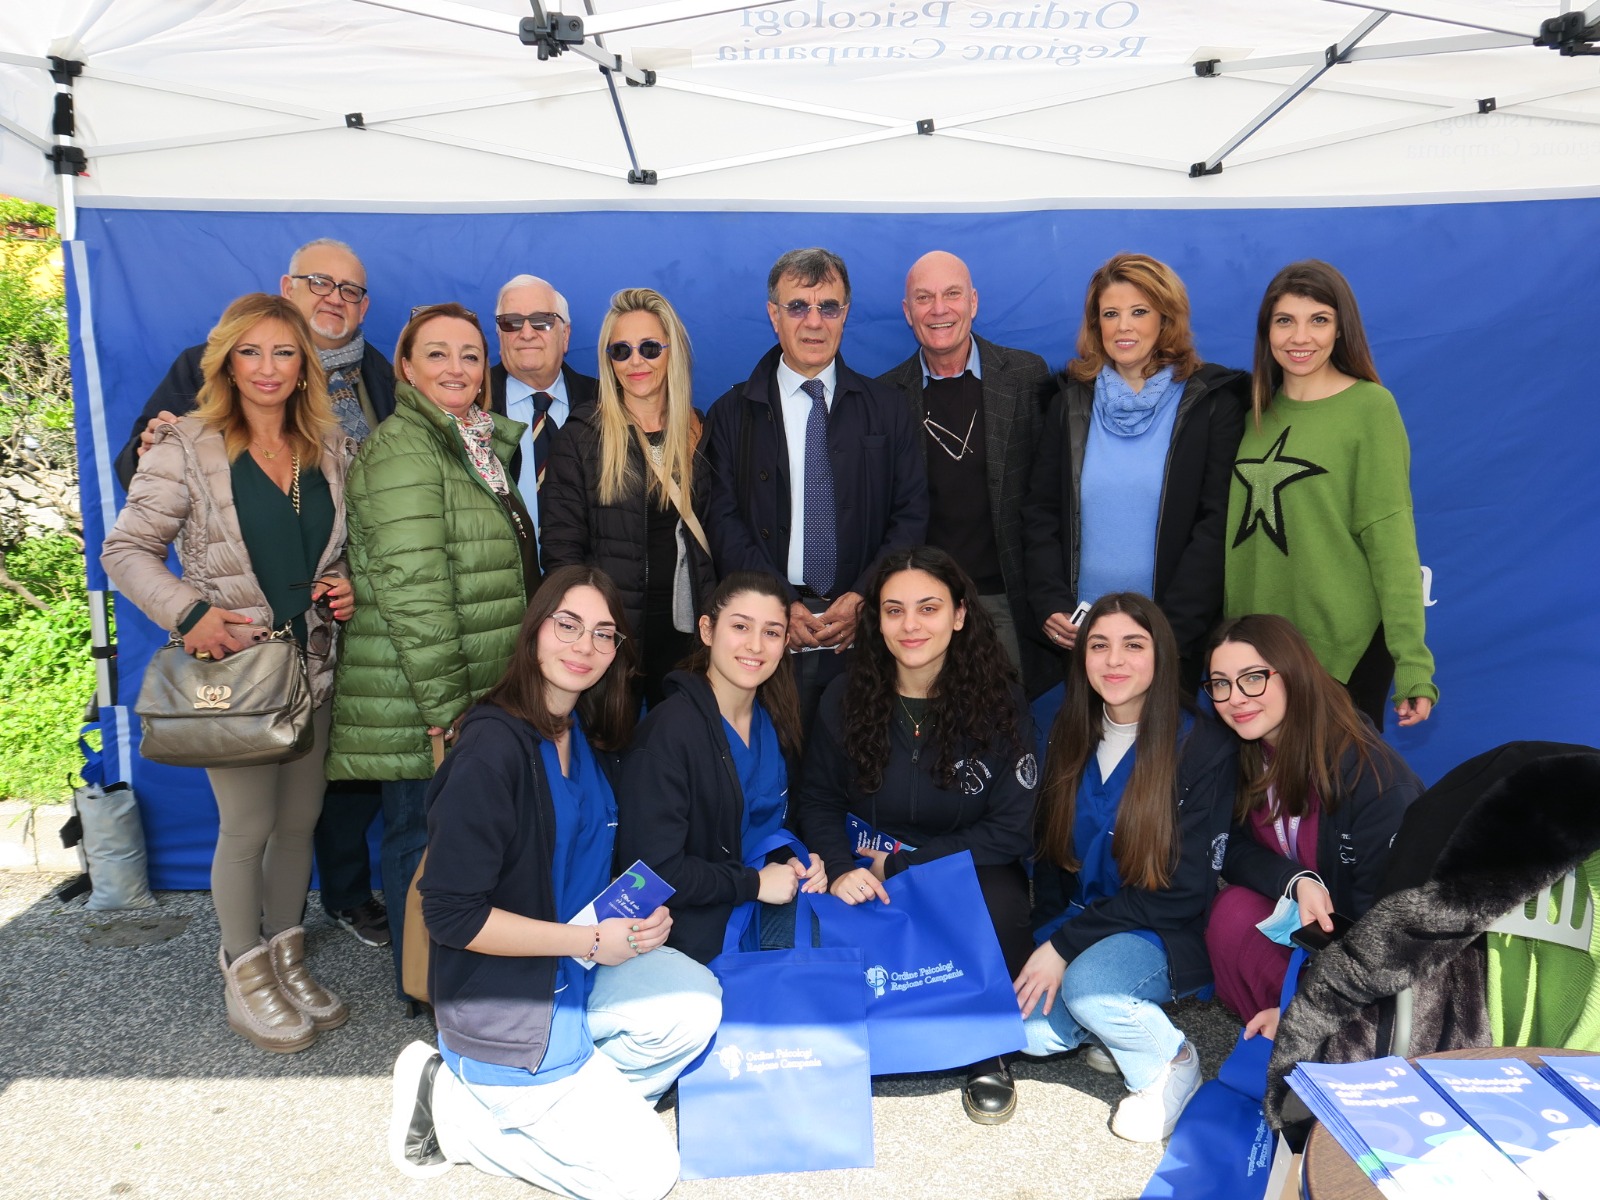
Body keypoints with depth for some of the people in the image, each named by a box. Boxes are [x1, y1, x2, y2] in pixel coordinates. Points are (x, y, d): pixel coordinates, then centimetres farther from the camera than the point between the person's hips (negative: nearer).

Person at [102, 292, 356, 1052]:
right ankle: (245, 979, 23)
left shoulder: (330, 448, 7)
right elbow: (126, 550, -4)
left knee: (300, 819, 12)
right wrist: (189, 614, -17)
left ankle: (286, 958, 31)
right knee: (247, 826, 3)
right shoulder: (186, 447, -6)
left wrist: (347, 588, -2)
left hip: (312, 667, 5)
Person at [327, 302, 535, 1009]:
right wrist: (444, 702, -22)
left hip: (479, 691, 9)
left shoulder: (482, 446, 15)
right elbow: (412, 588, -22)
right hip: (419, 702, -9)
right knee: (422, 832, 4)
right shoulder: (403, 450, -15)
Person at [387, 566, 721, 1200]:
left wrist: (642, 916, -5)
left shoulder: (586, 737, 2)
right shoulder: (492, 749, -24)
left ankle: (543, 1101, 2)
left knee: (695, 1005, -18)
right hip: (504, 999, -7)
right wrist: (592, 942, -21)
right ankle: (453, 1103, 8)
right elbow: (451, 916, -24)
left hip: (576, 962, 8)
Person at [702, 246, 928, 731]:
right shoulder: (732, 414, 7)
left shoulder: (887, 410, 10)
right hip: (769, 636, 0)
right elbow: (723, 522, 0)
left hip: (864, 631, 1)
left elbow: (911, 514, 5)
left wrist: (864, 597, -10)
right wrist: (779, 605, -12)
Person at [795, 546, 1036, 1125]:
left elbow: (1011, 831, -9)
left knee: (999, 906, -34)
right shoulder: (844, 699, -3)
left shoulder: (999, 702, -9)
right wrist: (841, 867, -18)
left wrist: (899, 863, -14)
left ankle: (988, 1056, -4)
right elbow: (819, 802, 5)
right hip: (869, 879, 1)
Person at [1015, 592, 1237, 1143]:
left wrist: (1066, 946, -18)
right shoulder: (1071, 735, 1)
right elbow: (1049, 847, 8)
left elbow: (1183, 891, -16)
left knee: (1086, 984, -32)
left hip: (1165, 936, -4)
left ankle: (1168, 1062, -2)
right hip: (1077, 927, 5)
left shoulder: (1204, 747, -15)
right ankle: (1117, 1026, 11)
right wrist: (1048, 939, -8)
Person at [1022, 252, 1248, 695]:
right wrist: (1051, 605, -7)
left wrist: (1171, 628, -15)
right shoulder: (1071, 400, 6)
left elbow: (1216, 523, -7)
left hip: (1174, 638, -2)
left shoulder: (1212, 402, -2)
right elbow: (1040, 510, 6)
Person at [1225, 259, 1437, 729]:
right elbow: (1235, 525, 10)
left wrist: (1413, 662, -15)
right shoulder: (1255, 408, 7)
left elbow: (1390, 536, -11)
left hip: (1344, 647, -4)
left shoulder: (1370, 406, -7)